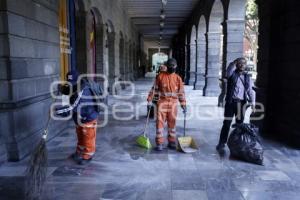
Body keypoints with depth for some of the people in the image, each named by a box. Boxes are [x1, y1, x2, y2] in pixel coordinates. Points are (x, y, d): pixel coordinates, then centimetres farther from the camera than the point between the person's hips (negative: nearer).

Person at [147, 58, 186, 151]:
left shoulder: (178, 78, 5)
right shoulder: (160, 76, 1)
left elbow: (181, 92, 8)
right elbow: (154, 89, 5)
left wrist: (184, 105, 5)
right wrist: (150, 100, 1)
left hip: (173, 103, 2)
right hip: (162, 102, -1)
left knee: (172, 123, 9)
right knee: (160, 122, -4)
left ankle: (171, 142, 22)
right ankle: (159, 143, 3)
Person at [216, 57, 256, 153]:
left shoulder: (247, 77, 14)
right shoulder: (232, 74, 5)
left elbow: (251, 90, 9)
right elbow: (228, 72, -19)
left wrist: (252, 102, -2)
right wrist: (234, 63, -35)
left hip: (241, 103, 3)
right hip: (231, 101, -3)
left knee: (240, 124, 7)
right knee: (227, 123, -5)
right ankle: (221, 144, -1)